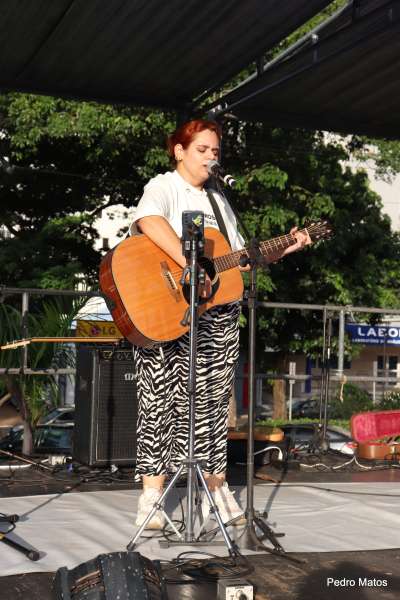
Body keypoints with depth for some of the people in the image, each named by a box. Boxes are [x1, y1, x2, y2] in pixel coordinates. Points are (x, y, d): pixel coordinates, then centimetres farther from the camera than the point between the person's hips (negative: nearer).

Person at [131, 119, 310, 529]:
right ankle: (151, 498, -1)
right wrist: (191, 266, -33)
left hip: (218, 315, 6)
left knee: (212, 401, 9)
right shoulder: (163, 187, -2)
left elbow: (240, 257, 22)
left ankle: (215, 488, 18)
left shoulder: (218, 199, 21)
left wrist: (284, 249, 10)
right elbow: (149, 221, -26)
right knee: (161, 398, -5)